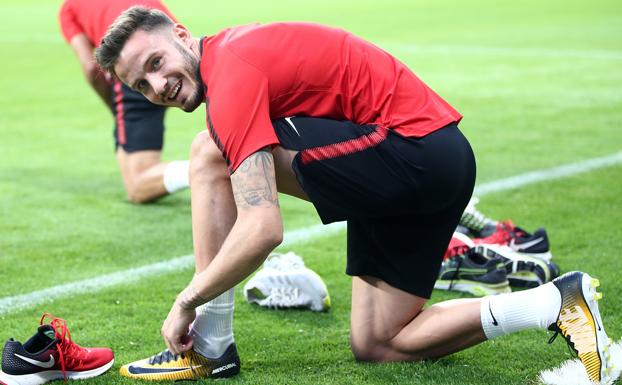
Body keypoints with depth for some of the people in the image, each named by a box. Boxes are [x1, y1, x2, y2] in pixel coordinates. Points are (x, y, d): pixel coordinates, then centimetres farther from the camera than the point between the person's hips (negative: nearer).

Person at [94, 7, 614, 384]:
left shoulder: (232, 75, -17)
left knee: (209, 153, -15)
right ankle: (559, 302, 10)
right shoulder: (236, 48, 14)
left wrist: (187, 302, -13)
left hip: (413, 148, -11)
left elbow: (263, 230, -27)